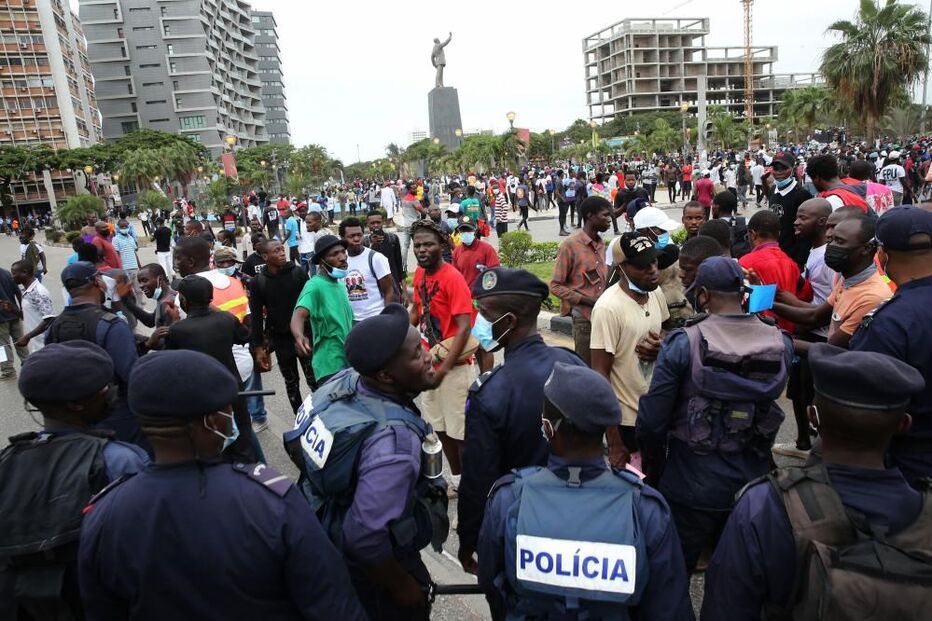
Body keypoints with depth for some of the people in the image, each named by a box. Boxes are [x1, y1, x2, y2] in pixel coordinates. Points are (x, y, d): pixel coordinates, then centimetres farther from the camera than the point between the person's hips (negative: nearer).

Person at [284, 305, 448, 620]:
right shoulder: (394, 439, -39)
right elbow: (365, 538, -34)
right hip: (368, 562, -7)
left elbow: (299, 448, -1)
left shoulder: (346, 380, -16)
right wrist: (404, 586, -16)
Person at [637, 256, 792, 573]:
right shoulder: (780, 343, -7)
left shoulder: (683, 344, -18)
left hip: (691, 485, -3)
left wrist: (652, 470, 0)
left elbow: (652, 419, -16)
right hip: (753, 485, 4)